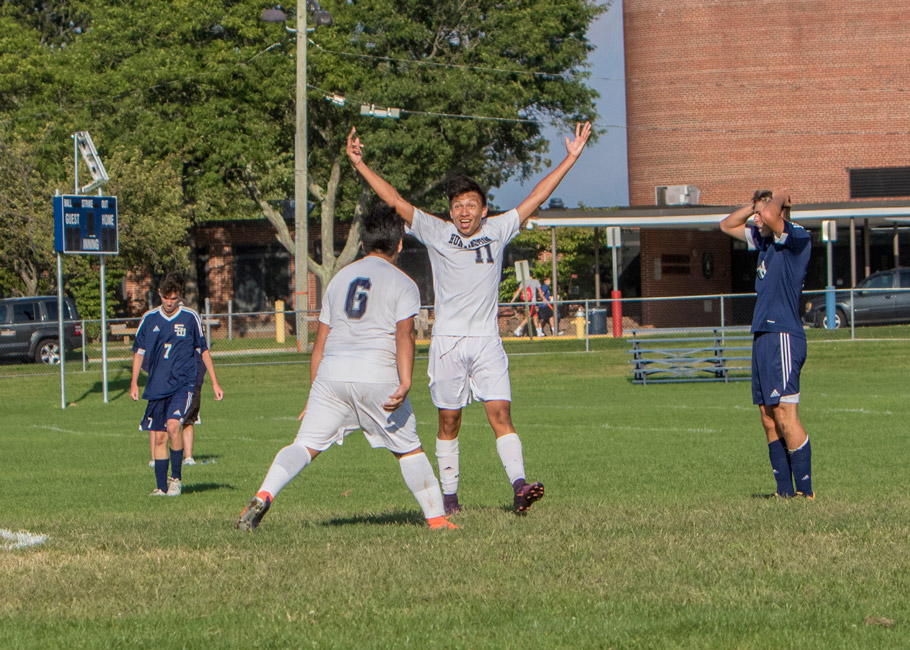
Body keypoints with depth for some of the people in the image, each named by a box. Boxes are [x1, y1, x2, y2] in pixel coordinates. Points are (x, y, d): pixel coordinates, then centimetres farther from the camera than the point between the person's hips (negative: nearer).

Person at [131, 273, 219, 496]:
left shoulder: (190, 318, -1)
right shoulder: (150, 318, 4)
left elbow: (203, 349, 7)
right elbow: (139, 350, 13)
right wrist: (134, 382, 5)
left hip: (183, 384, -3)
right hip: (157, 386, 3)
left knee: (173, 425, -23)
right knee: (159, 437, 4)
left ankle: (176, 477, -8)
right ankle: (162, 486, 14)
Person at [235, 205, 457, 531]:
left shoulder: (340, 278, 21)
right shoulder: (402, 284, 6)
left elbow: (321, 341, 20)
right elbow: (404, 334, -9)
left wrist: (313, 394, 25)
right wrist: (405, 383, -19)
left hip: (331, 371, 3)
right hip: (377, 376, -3)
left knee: (305, 445, -1)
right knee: (409, 449, 11)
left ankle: (264, 496, -23)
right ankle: (436, 518, 12)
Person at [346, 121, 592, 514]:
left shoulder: (497, 231, 8)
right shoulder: (436, 233, 3)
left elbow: (536, 197, 12)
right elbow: (394, 200, 0)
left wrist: (570, 159, 12)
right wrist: (360, 165, -6)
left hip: (486, 340, 1)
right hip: (447, 341, -1)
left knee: (500, 413, -11)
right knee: (449, 420, 3)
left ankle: (519, 486, -21)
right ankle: (449, 494, 9)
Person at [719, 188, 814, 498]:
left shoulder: (798, 239, -9)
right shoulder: (764, 240, 17)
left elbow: (770, 215, -28)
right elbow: (727, 225, 30)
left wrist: (779, 197, -7)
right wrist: (755, 204, 15)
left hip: (783, 337, -9)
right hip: (763, 337, 9)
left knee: (786, 417, -12)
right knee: (769, 419, 6)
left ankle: (805, 490, -11)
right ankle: (785, 490, 7)